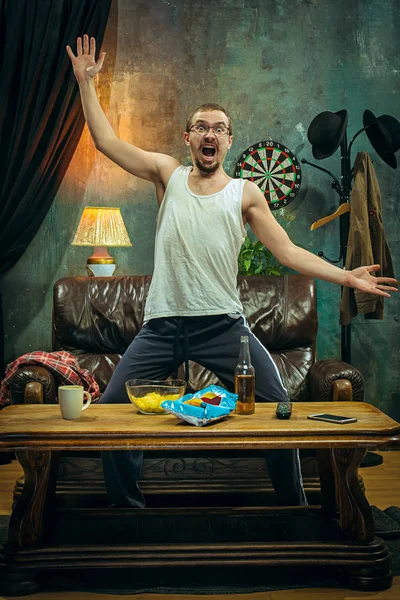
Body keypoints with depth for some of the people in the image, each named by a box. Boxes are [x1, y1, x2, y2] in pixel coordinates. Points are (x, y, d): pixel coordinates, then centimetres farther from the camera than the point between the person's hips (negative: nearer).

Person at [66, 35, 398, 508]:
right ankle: (127, 504, 18)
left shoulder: (245, 194, 7)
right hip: (163, 324, 1)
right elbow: (106, 141, 8)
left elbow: (288, 252, 3)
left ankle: (292, 505, 15)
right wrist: (86, 82, 6)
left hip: (223, 323, -1)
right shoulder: (168, 174, 11)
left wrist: (345, 277, -6)